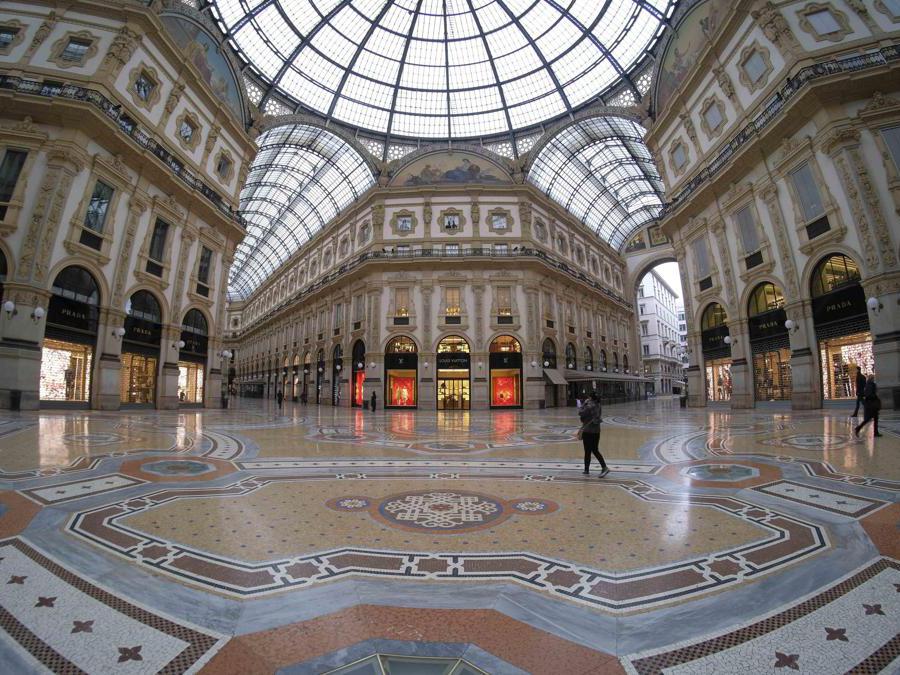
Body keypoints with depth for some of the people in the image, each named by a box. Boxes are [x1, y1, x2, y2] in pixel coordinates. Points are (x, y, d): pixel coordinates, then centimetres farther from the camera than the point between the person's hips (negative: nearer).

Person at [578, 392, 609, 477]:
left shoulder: (589, 406, -18)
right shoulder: (598, 406, 7)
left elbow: (580, 412, -13)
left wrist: (584, 403, -6)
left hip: (588, 431, -7)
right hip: (596, 431, 7)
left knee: (587, 452, 3)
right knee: (595, 451, 15)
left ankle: (586, 470, 13)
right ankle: (604, 467, 6)